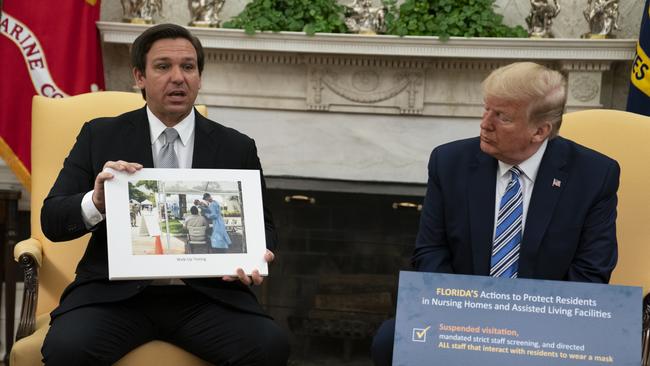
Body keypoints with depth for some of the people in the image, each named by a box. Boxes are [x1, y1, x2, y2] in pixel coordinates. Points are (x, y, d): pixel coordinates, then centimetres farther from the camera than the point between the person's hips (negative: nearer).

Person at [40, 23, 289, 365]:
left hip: (207, 292, 1)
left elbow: (262, 224, 17)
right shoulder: (99, 136, 9)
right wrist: (96, 202, -18)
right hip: (116, 292, -1)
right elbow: (52, 220, 6)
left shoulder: (237, 148, 11)